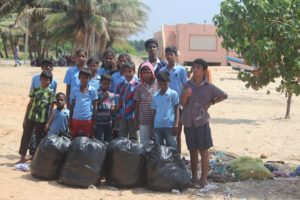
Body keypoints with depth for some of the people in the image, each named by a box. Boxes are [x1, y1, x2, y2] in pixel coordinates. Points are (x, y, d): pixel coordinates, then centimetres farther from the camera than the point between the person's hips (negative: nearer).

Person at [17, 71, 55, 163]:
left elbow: (51, 109, -5)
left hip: (41, 120, -3)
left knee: (38, 139, 6)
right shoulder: (34, 90, 2)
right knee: (25, 137, 6)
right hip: (30, 117, 3)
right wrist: (25, 118, 6)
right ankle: (22, 157, 17)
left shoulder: (51, 93, -6)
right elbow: (30, 104, 7)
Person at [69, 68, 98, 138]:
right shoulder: (75, 90, 5)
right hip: (75, 119, 2)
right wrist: (70, 120, 6)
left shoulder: (93, 90, -1)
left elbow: (95, 107, 1)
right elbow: (72, 106, 10)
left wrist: (93, 122, -2)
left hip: (87, 120, -2)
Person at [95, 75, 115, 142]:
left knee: (108, 141, 9)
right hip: (99, 122, -4)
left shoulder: (111, 94, 8)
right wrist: (103, 98, -16)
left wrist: (113, 109, -14)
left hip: (108, 122, 4)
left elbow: (112, 108, 9)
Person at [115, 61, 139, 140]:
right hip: (122, 115, 4)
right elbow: (118, 100, 12)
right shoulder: (120, 85, 8)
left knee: (133, 136, 6)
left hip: (132, 115, -4)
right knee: (122, 137, 10)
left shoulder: (137, 85, -7)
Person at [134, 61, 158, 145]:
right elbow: (137, 104, 6)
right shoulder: (139, 88, 2)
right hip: (143, 120, 1)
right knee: (144, 143, 6)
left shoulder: (158, 86, -1)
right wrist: (137, 120, 6)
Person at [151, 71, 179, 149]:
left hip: (169, 126, -4)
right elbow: (154, 112, 16)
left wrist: (176, 124, -9)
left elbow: (176, 110, 1)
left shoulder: (173, 94, 1)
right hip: (157, 126, 4)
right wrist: (152, 127, 12)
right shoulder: (155, 96, 12)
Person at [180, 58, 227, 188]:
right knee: (192, 150, 11)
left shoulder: (208, 87, -3)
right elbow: (183, 104, 4)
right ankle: (194, 177, 19)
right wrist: (185, 96, -16)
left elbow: (224, 95, 7)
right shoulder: (187, 85, 3)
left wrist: (211, 103, -1)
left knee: (204, 150, 1)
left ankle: (204, 178, 6)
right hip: (189, 122, 3)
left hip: (202, 122, -3)